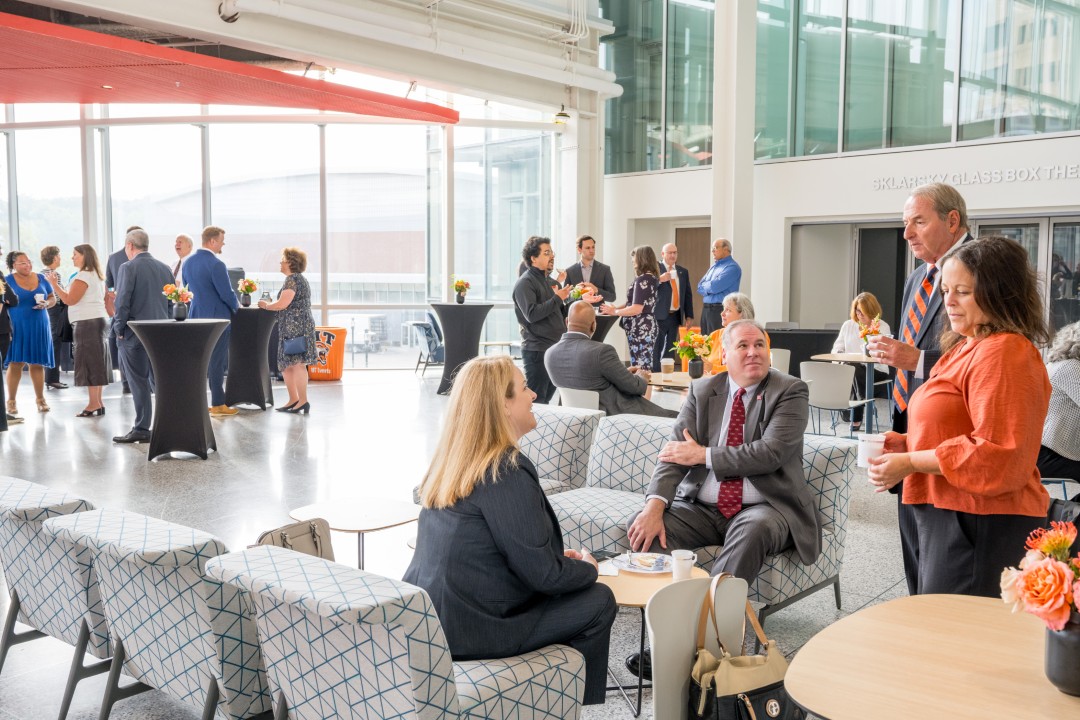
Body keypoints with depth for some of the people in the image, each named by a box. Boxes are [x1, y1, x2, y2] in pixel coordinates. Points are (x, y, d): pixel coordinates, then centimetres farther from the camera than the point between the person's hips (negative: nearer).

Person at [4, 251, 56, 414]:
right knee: (15, 363, 0)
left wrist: (46, 304, -11)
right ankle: (11, 400, 8)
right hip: (17, 327, -3)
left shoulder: (41, 278, 8)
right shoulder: (8, 280, -2)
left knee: (37, 363, 7)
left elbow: (53, 298, 12)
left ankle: (40, 399, 15)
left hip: (39, 326, 3)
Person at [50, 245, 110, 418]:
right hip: (97, 320, 10)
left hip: (86, 323, -10)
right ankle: (98, 402, 13)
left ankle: (93, 403, -9)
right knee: (97, 362, 10)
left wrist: (55, 285, -11)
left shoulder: (83, 276, -13)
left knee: (89, 362, -8)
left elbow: (70, 300, -16)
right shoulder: (97, 275, 18)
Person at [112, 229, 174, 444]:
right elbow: (172, 300, 11)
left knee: (139, 383, 0)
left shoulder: (128, 268, -10)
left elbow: (122, 301, -15)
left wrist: (119, 329, -5)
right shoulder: (165, 268, 8)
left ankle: (141, 429, 4)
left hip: (134, 334, -5)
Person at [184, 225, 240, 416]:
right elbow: (227, 294, -18)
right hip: (217, 318, -7)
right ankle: (218, 405, 5)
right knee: (217, 363, -1)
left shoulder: (188, 263, 6)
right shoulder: (216, 265, -19)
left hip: (197, 317, 8)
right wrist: (236, 306, 1)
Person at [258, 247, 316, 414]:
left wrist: (266, 305, 0)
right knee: (286, 364, 12)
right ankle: (294, 400, 14)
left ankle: (303, 401, -13)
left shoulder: (292, 279, -10)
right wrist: (270, 305, 20)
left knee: (297, 363, -12)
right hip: (298, 327, 10)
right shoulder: (300, 278, 21)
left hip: (295, 326, -10)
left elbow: (282, 304, -17)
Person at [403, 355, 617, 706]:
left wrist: (560, 558, 14)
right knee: (599, 601, 5)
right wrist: (588, 568, 1)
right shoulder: (507, 472, -21)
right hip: (469, 629, -9)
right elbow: (543, 575, -18)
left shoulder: (452, 460, 4)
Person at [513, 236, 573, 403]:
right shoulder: (525, 283, -9)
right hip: (537, 350, -8)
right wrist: (557, 298, -16)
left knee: (547, 397, 14)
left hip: (555, 348, 8)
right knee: (536, 401, -4)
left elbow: (559, 313, 23)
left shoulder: (549, 281, 18)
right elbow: (532, 314, -22)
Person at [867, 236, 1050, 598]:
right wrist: (907, 443, 8)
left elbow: (997, 454, -22)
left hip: (982, 524, -10)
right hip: (949, 515, 10)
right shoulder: (967, 348, 17)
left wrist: (911, 463, -17)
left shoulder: (1002, 352, -16)